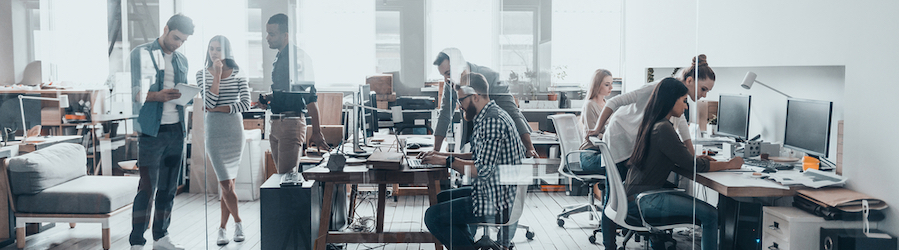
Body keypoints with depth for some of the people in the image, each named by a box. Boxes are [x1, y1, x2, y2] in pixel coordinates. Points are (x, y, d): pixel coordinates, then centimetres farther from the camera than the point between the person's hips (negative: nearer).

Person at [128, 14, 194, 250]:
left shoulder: (182, 60, 17)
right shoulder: (141, 53, -1)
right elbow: (132, 91, -7)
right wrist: (158, 95, -22)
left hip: (176, 130, 6)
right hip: (151, 130, -6)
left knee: (169, 187, 10)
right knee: (147, 187, -7)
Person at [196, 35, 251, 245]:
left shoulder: (237, 73, 4)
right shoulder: (203, 74, 3)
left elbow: (245, 104, -4)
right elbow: (209, 102, -10)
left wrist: (218, 108, -9)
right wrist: (217, 74, -10)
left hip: (234, 130, 1)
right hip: (214, 131, -1)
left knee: (228, 182, 4)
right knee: (226, 183, -6)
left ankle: (222, 228, 15)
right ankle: (238, 223, 13)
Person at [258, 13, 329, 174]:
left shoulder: (299, 57, -11)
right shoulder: (278, 59, 18)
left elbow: (310, 97, -15)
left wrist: (316, 133, -17)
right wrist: (267, 101, 8)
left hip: (292, 123, -9)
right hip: (276, 124, 9)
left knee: (286, 177, -9)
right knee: (281, 174, 12)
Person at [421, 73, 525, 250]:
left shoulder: (492, 121, -22)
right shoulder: (489, 117, 12)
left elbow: (483, 170, -26)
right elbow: (479, 156, 21)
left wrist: (447, 161, -13)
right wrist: (443, 154, 12)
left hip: (497, 202, -11)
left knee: (433, 216, -11)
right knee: (442, 198, 24)